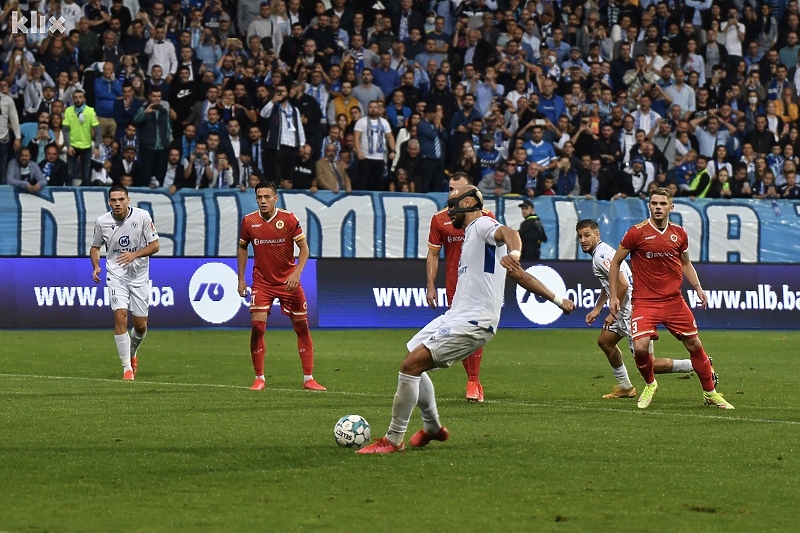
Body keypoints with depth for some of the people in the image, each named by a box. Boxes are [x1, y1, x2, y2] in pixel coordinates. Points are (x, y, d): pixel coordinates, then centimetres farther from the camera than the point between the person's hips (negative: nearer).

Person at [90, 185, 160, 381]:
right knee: (120, 317, -18)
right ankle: (127, 368, -12)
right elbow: (95, 247, 12)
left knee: (141, 325, 4)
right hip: (116, 275, 0)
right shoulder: (102, 222, -5)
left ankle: (132, 352, 38)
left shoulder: (142, 216, -9)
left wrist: (135, 254, -22)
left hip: (139, 275, 0)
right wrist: (96, 266, -7)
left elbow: (154, 245, -6)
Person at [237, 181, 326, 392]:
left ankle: (308, 378, 10)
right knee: (257, 325, -13)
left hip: (288, 281, 0)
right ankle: (259, 378, -1)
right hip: (262, 282, 0)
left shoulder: (288, 219, -11)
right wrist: (241, 278, 7)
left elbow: (304, 248, -6)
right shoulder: (249, 221, -5)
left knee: (302, 326, 1)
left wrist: (297, 272, -20)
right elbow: (242, 248, 11)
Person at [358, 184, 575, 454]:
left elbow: (509, 233, -34)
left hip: (471, 323, -11)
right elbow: (520, 276, 24)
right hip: (455, 316, 11)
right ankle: (432, 428, 34)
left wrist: (513, 254, -57)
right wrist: (556, 300, 25)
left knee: (411, 365, -18)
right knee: (412, 365, 18)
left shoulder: (483, 225, -8)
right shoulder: (471, 234, 23)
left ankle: (393, 440, -13)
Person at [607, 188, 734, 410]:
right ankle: (650, 384, 12)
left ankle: (710, 393, 23)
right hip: (644, 301, -3)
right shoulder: (637, 233, -8)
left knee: (695, 345, 6)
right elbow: (615, 262, 2)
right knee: (640, 347, -19)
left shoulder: (679, 234, 4)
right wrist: (613, 296, -1)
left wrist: (698, 288, 6)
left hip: (674, 300, 3)